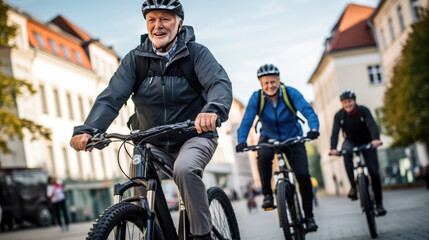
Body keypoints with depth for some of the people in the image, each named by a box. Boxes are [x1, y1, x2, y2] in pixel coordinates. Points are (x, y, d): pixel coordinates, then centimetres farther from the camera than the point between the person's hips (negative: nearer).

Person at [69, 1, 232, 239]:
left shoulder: (196, 53, -9)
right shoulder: (135, 58, -2)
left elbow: (220, 83, -27)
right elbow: (112, 96, -14)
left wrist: (212, 109, -51)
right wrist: (87, 130, -32)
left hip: (194, 136, -3)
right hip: (153, 143, 4)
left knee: (185, 170, -33)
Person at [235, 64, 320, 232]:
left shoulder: (291, 93, -17)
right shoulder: (256, 98, -15)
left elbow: (307, 110, -29)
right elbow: (247, 121, -23)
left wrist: (314, 129, -49)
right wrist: (242, 141, -41)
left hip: (293, 138, 0)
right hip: (269, 138, 0)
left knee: (303, 175, -15)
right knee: (263, 155, -35)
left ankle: (309, 216, 4)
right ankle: (267, 194, -14)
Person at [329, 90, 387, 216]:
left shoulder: (363, 111, -18)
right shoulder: (339, 116, -13)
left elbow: (372, 124, -32)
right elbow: (335, 132, -23)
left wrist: (376, 139, -52)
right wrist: (333, 148, -40)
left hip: (367, 143, -1)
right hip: (351, 142, 1)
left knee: (373, 171, -10)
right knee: (346, 151, -35)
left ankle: (379, 203, 5)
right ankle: (353, 186, -31)